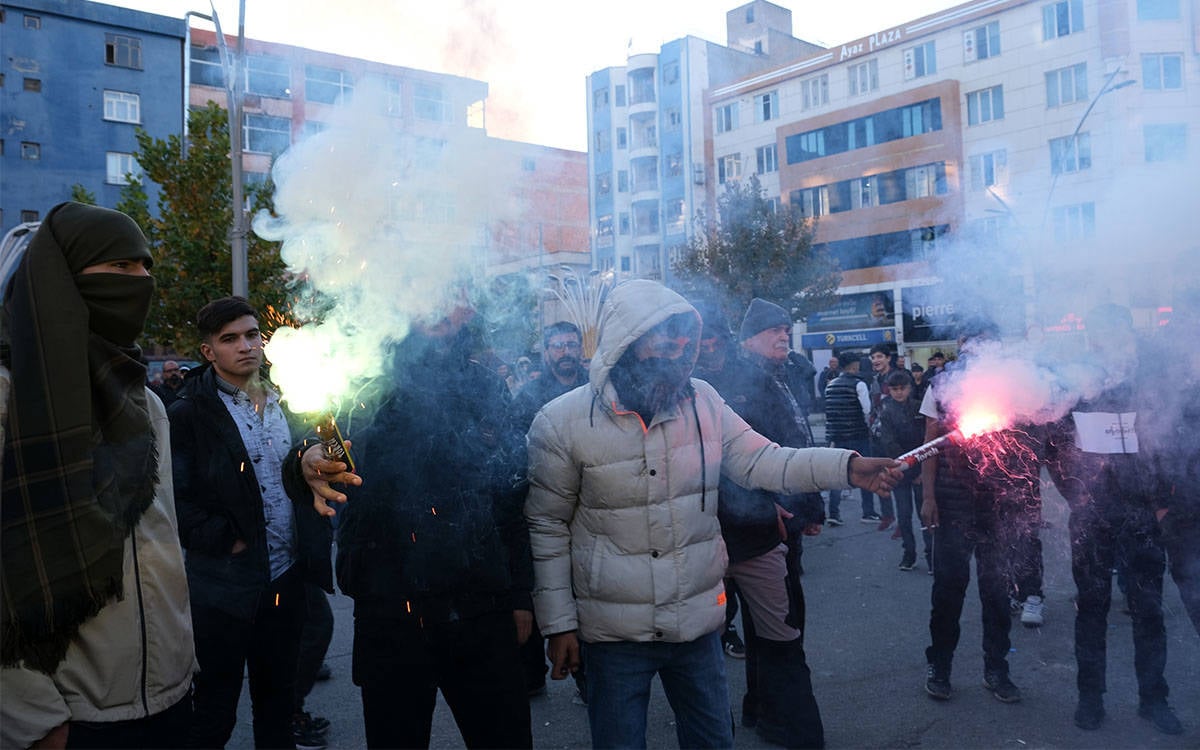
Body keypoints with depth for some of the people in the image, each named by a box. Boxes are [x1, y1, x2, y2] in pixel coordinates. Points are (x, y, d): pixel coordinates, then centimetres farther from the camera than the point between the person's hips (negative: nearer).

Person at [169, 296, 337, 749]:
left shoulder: (282, 403, 9)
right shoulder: (189, 414, -7)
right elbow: (177, 498, -12)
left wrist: (311, 461, -5)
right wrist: (224, 539, -16)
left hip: (286, 577, 5)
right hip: (225, 584, -5)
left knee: (278, 695, 17)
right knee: (215, 710, 9)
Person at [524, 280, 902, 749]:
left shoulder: (702, 401, -4)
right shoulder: (562, 422, -12)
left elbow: (760, 460, -4)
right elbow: (548, 526, -6)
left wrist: (846, 467, -19)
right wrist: (558, 623, -5)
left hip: (699, 622, 4)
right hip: (616, 632, -3)